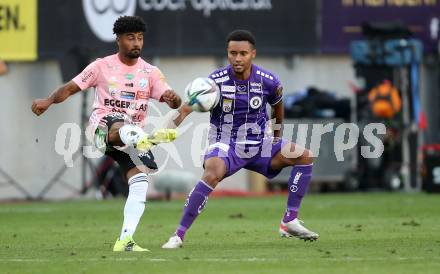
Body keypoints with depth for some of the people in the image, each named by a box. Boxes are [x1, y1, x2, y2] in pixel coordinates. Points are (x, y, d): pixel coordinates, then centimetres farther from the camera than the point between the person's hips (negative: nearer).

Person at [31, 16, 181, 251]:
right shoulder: (102, 67, 5)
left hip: (134, 133, 4)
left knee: (140, 183, -14)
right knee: (122, 128, -41)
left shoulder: (150, 72, 9)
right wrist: (48, 101, -13)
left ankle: (125, 240, -12)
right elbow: (71, 88, 4)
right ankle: (146, 140, -78)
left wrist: (172, 99, -28)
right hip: (103, 126, -4)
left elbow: (173, 101, -2)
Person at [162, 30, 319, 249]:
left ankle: (289, 222, -5)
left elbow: (277, 107, 14)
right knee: (213, 174, -35)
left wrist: (276, 140, 24)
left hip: (259, 145, 4)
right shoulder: (217, 81, -16)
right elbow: (185, 109, -23)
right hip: (225, 145, -4)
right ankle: (179, 234, -27)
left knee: (304, 156, -12)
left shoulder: (268, 82, -8)